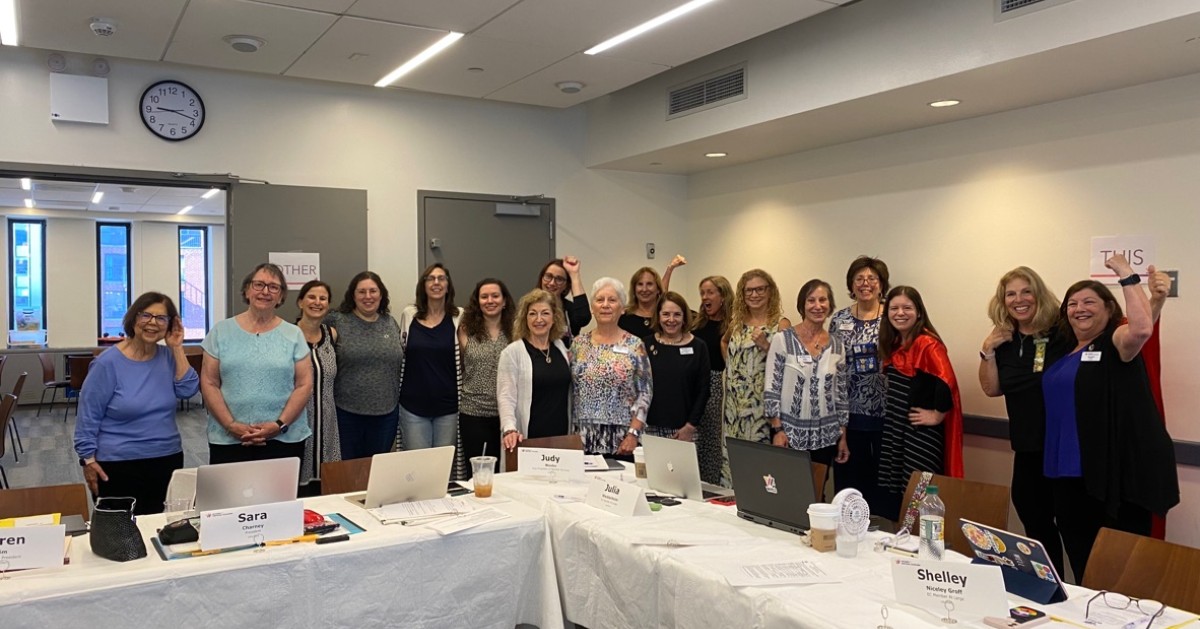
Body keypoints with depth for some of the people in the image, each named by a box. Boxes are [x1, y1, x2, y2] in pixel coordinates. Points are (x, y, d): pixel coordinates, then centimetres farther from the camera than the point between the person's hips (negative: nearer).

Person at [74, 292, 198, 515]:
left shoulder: (168, 357, 3)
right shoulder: (108, 362, -9)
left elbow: (188, 390, -10)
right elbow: (89, 415, -7)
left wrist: (177, 348, -11)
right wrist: (88, 458, -9)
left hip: (167, 460, 4)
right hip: (119, 465, -4)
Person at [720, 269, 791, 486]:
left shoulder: (780, 324, -5)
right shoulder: (737, 321, 10)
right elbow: (724, 342, 31)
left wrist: (766, 346, -20)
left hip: (762, 403, -5)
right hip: (734, 402, 5)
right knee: (732, 453, 9)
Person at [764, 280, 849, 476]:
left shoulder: (837, 345, 5)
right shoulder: (782, 339, -7)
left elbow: (842, 393, 9)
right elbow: (771, 388, -7)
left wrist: (843, 436, 8)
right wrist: (777, 429, -12)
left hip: (825, 436, 3)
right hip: (789, 432, -3)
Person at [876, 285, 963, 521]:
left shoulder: (927, 343, -16)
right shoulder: (893, 343, 9)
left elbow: (947, 381, -28)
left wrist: (937, 415, -18)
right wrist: (892, 416, 13)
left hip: (922, 432, -8)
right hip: (895, 429, 8)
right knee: (894, 491, 13)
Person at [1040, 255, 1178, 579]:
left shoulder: (1116, 343, -6)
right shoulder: (1062, 351, 14)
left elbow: (1142, 328, -30)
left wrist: (1127, 276, -24)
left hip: (1114, 476, -7)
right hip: (1066, 476, 7)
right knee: (1080, 562, 17)